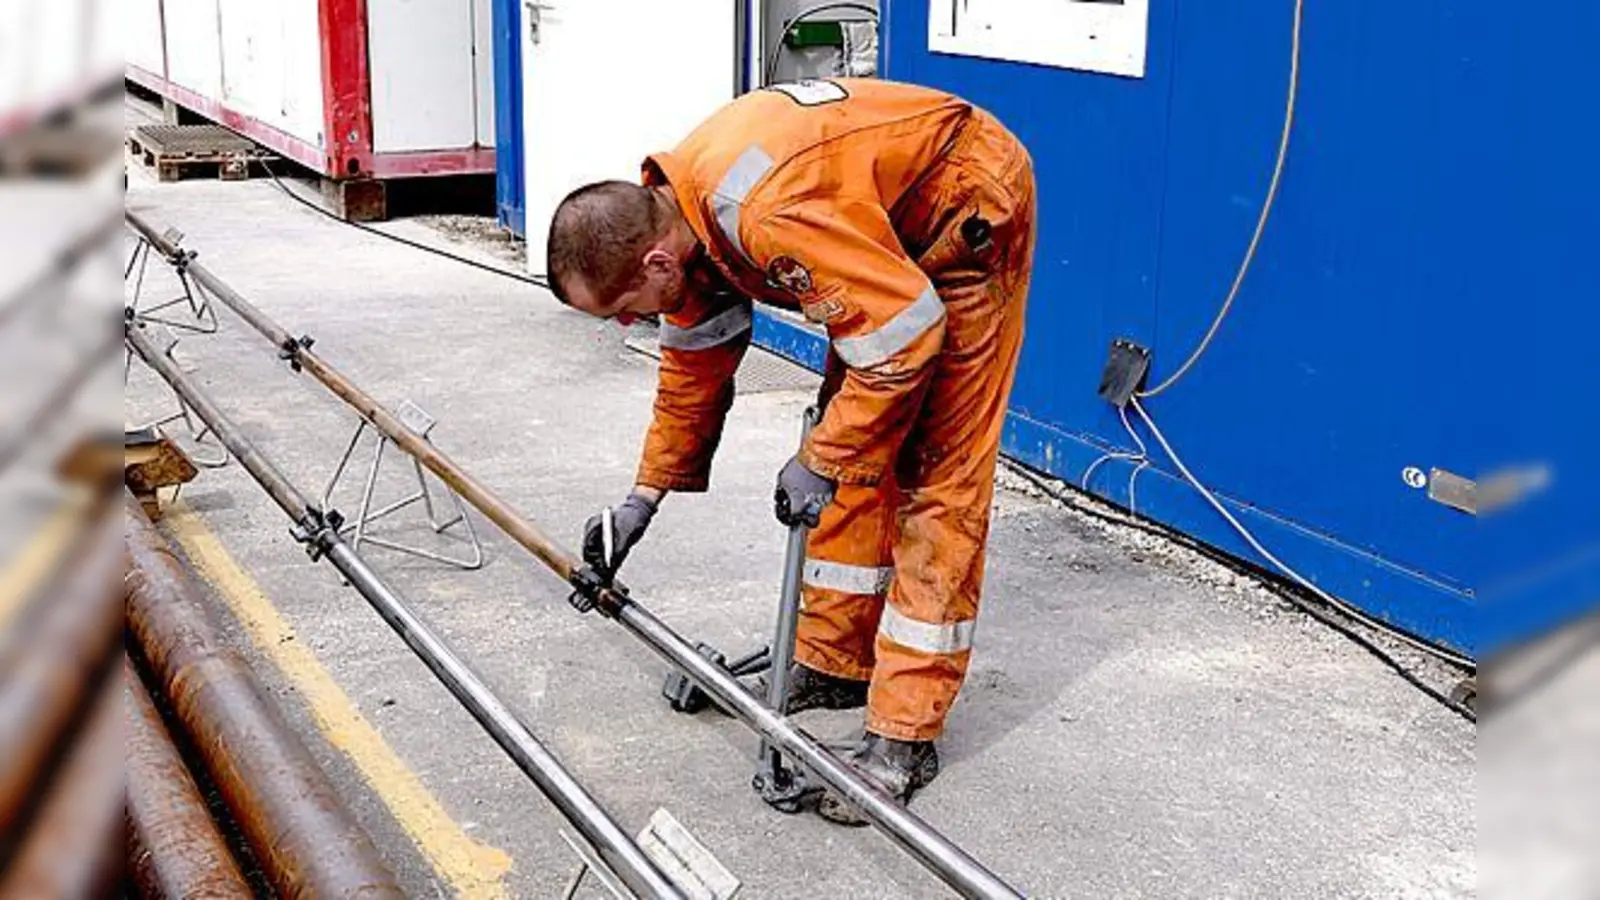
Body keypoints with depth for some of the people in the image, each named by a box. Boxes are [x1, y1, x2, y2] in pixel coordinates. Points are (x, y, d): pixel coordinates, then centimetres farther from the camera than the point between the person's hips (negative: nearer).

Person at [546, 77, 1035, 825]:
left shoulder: (769, 212, -37)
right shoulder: (678, 215, -6)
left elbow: (907, 330, -32)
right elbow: (694, 365, 10)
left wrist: (820, 462, -23)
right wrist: (645, 497, 14)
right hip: (896, 237, 9)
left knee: (936, 470, -10)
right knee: (854, 451, 11)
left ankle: (904, 737, -6)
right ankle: (833, 661, 23)